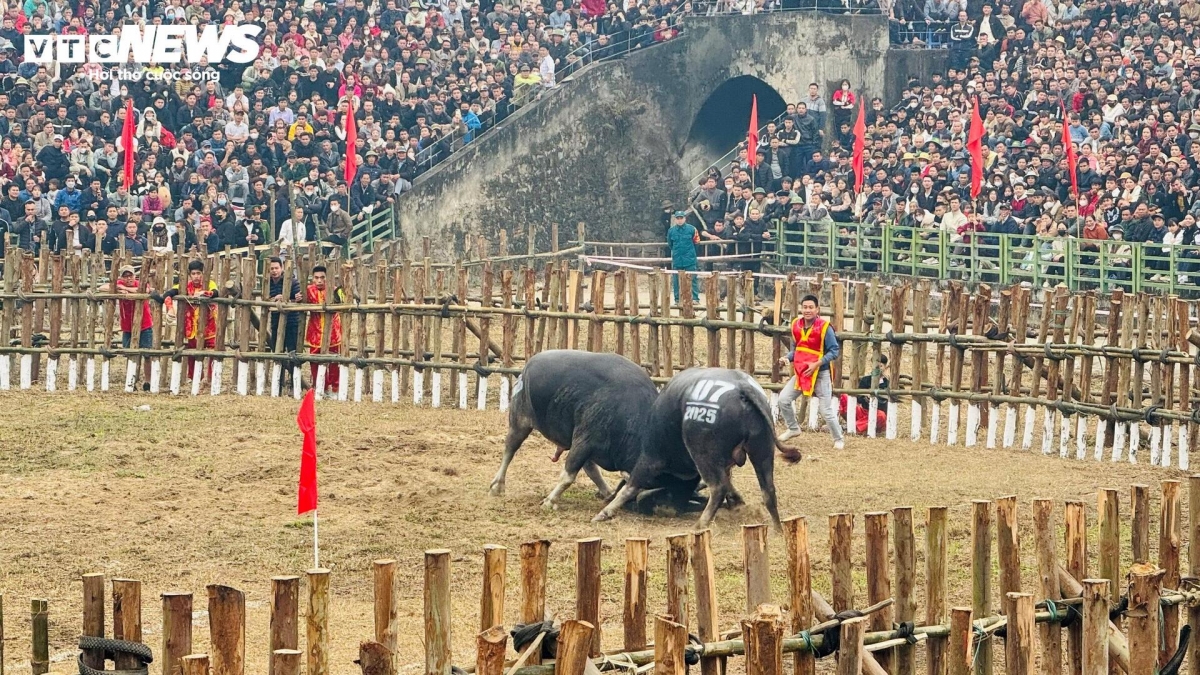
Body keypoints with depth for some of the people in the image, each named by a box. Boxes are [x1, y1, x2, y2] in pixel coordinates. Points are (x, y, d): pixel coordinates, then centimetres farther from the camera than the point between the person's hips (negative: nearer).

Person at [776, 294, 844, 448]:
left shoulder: (824, 327, -17)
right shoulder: (796, 325, -1)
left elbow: (835, 351, -17)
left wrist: (817, 364, -26)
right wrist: (788, 358, -9)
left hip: (820, 374, -6)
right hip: (801, 372, 6)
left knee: (826, 410, -3)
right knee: (783, 399, 2)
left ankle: (839, 439, 14)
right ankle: (793, 428, 23)